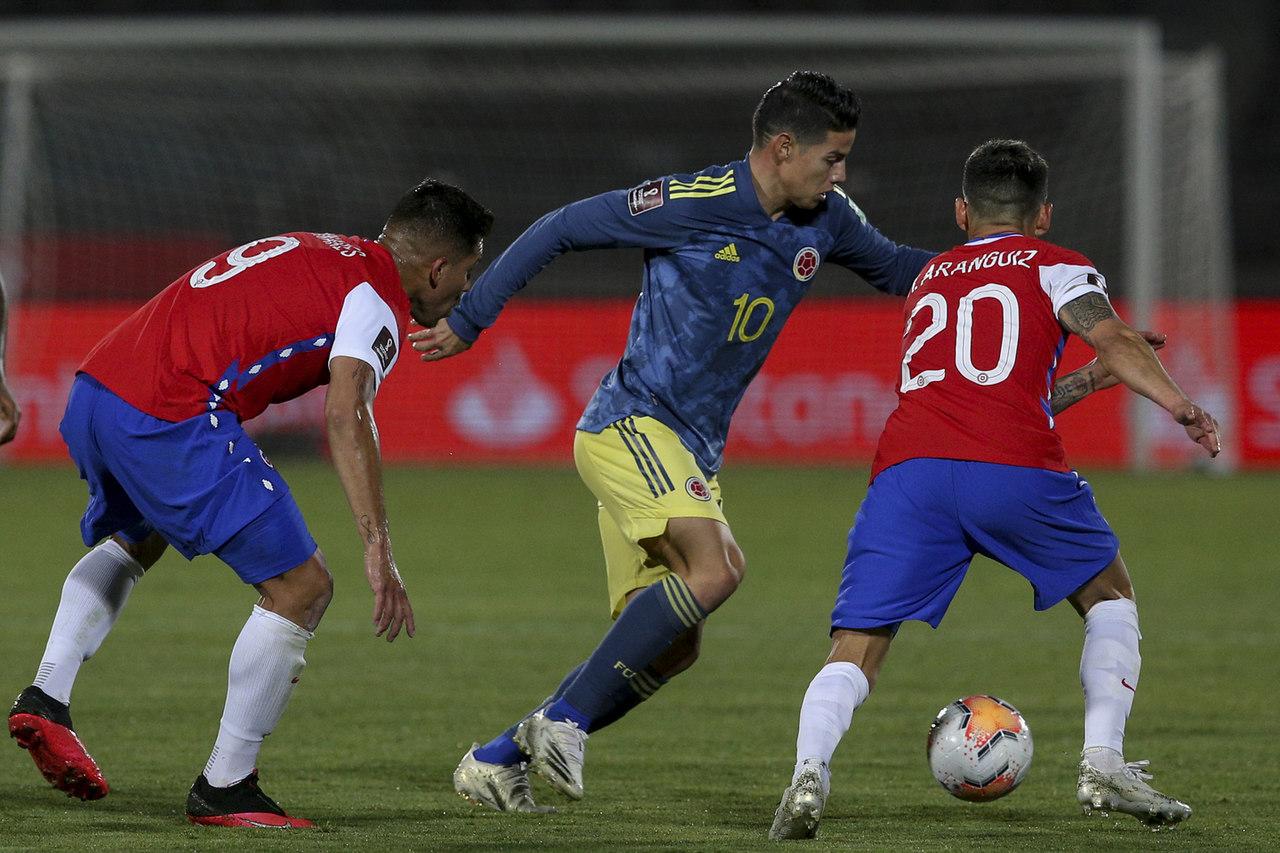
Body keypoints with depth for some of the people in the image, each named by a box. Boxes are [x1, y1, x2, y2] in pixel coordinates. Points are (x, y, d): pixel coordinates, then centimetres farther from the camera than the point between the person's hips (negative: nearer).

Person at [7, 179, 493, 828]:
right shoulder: (376, 301, -4)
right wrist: (377, 550, -25)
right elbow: (345, 418, -20)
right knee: (301, 588, -1)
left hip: (92, 390, 9)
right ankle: (224, 790, 2)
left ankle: (45, 698, 22)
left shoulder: (319, 252, 23)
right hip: (170, 419, -9)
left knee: (131, 542, 38)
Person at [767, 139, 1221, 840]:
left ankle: (809, 770, -27)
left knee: (855, 649, 0)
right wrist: (1178, 404, -11)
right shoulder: (1053, 266, 21)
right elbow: (1112, 339, 0)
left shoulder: (929, 278, 35)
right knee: (1109, 597, 22)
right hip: (1015, 471, -2)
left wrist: (1083, 383, 54)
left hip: (908, 466, 2)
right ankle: (1104, 765, 8)